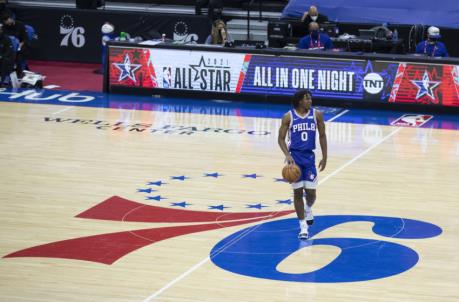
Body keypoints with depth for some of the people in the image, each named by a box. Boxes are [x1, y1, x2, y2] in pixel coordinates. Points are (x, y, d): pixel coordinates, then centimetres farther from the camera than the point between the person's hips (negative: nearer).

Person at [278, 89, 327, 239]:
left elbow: (322, 136, 7)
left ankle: (308, 209, 36)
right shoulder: (288, 117, -8)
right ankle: (303, 226, 9)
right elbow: (281, 138, -4)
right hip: (295, 156, -2)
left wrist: (324, 157, 6)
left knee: (311, 192, 0)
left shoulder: (317, 114, -3)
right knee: (298, 192, 0)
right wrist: (287, 155, -19)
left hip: (309, 156, 2)